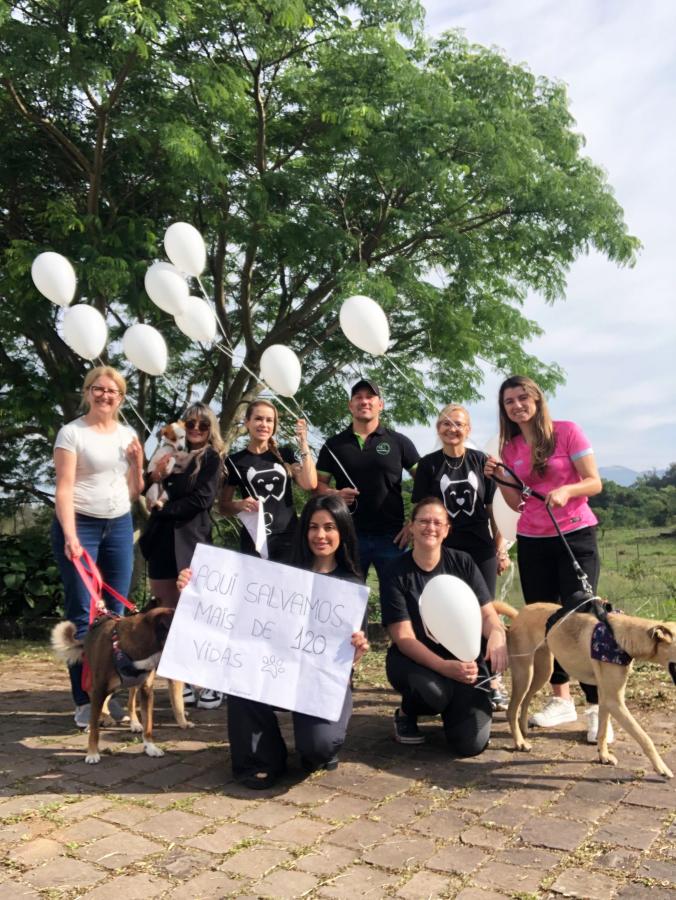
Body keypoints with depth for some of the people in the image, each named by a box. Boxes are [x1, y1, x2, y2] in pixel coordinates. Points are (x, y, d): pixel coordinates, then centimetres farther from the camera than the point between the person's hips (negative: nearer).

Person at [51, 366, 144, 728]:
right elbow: (64, 488, -12)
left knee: (116, 613, 7)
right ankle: (84, 700, 6)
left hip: (120, 526, 5)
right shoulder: (72, 432, -4)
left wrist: (137, 462, -2)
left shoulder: (127, 434, 11)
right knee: (82, 615, -2)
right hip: (80, 525, -5)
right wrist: (70, 536, -22)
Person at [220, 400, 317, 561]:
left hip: (289, 536, 2)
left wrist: (303, 444, -7)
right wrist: (241, 505, -15)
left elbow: (310, 484, -5)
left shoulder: (284, 454, 9)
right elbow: (223, 505, 6)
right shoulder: (235, 461, 2)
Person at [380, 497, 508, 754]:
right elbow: (404, 638, -16)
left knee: (471, 744, -17)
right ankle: (406, 713, 1)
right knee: (435, 691, -37)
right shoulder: (396, 573, -11)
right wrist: (445, 667, -32)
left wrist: (497, 633, -30)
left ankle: (451, 708, 20)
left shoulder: (462, 563, -2)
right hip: (413, 660, -2)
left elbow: (487, 614, -4)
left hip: (464, 658, 2)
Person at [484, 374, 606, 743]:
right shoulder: (510, 446, 6)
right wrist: (498, 478, -10)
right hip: (532, 543, 5)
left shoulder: (567, 432, -6)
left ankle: (597, 706, 3)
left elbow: (595, 483, -8)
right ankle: (561, 700, 20)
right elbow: (517, 504, 7)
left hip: (576, 537, -4)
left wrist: (567, 490, -27)